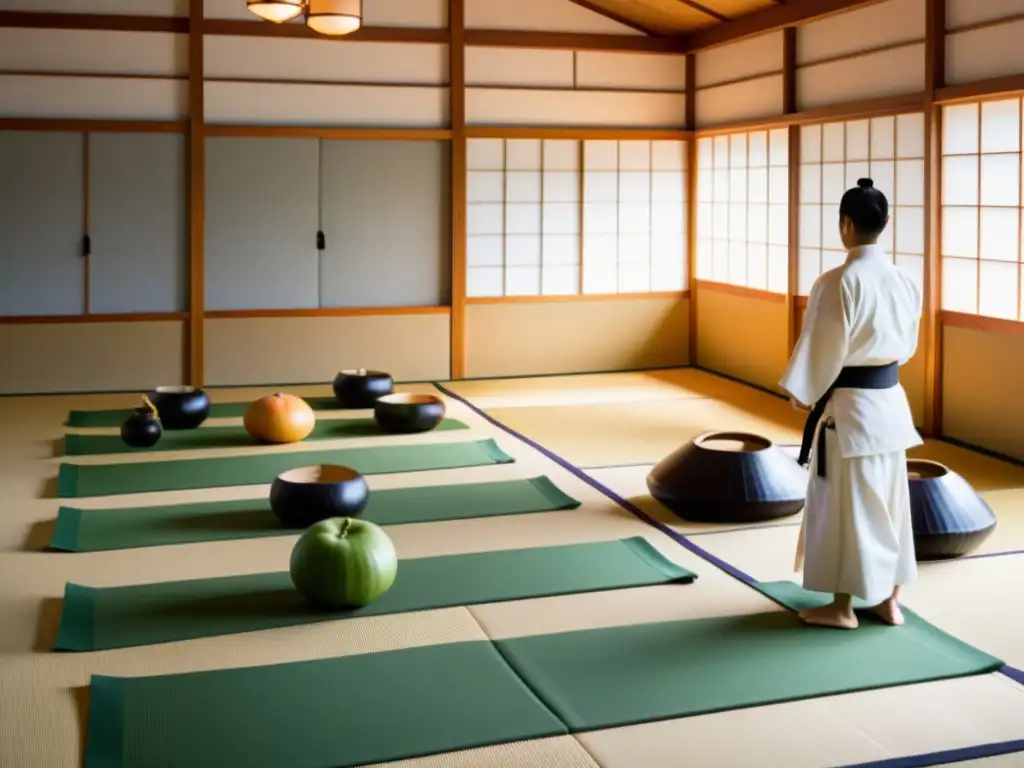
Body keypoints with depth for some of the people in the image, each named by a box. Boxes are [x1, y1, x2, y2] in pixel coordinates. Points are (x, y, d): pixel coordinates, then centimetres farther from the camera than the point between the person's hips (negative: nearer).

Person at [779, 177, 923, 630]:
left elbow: (822, 347, -14)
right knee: (888, 498, 15)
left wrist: (802, 393, 0)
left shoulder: (837, 282, -19)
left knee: (845, 503, 4)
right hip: (890, 399, 7)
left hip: (849, 404, -7)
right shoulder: (904, 280, 2)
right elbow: (907, 343, 13)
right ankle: (888, 600, 25)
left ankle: (841, 607, 15)